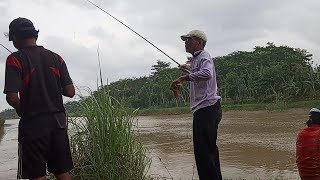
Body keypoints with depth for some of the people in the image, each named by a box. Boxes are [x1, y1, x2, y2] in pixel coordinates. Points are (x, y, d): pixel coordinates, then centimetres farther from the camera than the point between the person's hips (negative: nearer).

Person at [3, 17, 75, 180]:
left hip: (33, 124, -4)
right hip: (58, 121, 5)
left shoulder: (15, 59, -7)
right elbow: (70, 92, 1)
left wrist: (20, 109, 5)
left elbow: (12, 97, -16)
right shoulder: (56, 58, 6)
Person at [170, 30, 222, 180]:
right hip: (203, 109, 10)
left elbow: (207, 73, -29)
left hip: (207, 108, -10)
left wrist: (183, 78, -28)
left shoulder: (204, 56, -7)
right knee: (202, 150, 14)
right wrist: (190, 70, 32)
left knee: (205, 150, -11)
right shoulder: (196, 58, 22)